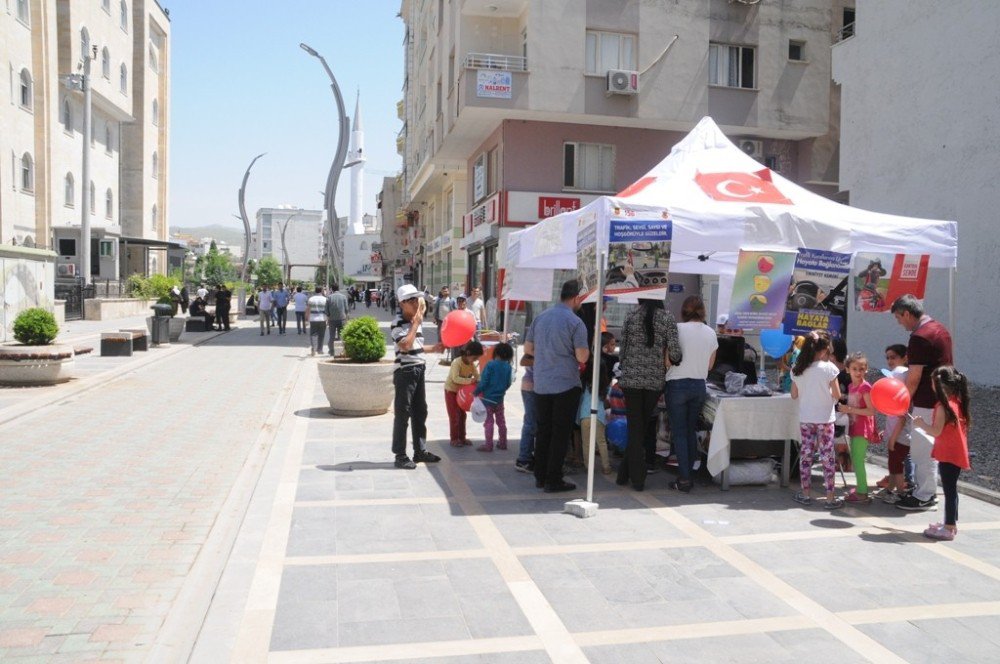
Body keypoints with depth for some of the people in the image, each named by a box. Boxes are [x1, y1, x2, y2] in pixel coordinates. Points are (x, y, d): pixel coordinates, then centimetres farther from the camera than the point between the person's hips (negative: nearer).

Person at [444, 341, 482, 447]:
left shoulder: (472, 364, -7)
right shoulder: (457, 362, -29)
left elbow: (477, 376, -10)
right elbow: (456, 378, -39)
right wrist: (470, 380, -47)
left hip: (462, 391, 7)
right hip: (451, 390, -7)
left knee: (462, 415, 11)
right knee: (454, 416, -3)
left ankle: (462, 437, 21)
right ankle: (454, 439, 7)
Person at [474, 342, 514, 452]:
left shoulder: (490, 365, -16)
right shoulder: (508, 367, -2)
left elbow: (484, 382, -17)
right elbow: (508, 384, 6)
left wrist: (476, 392, -5)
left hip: (488, 397, -5)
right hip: (500, 398, 5)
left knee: (489, 422, 2)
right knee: (501, 421, 16)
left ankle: (488, 445, 4)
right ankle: (502, 443, 25)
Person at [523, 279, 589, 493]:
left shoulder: (540, 317, 5)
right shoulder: (575, 322, -13)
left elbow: (528, 349, 11)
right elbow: (582, 357, -15)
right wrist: (587, 349, 6)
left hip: (541, 384, 5)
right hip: (566, 385, -5)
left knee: (542, 431, 14)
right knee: (560, 433, 3)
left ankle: (540, 477, 20)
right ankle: (553, 480, 6)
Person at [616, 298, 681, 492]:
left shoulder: (631, 315, -1)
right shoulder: (667, 318, -3)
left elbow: (623, 346, 3)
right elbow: (675, 352, -10)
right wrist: (669, 362, 12)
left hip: (631, 379, 0)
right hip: (655, 381, 1)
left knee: (634, 428, 7)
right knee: (643, 427, 14)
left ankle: (637, 478, 7)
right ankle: (625, 473, 18)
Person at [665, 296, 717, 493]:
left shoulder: (678, 329, -12)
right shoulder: (711, 333, 3)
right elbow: (710, 365, 10)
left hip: (678, 385, -4)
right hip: (699, 386, 5)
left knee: (679, 433, 1)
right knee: (691, 432, 15)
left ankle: (684, 479, -2)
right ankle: (688, 473, 20)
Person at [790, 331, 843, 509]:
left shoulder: (797, 369, -1)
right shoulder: (829, 368, -12)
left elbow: (794, 395, 6)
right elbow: (837, 395, -9)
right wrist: (826, 391, 11)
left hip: (805, 419, 3)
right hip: (824, 418, -3)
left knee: (806, 453, 11)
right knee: (827, 456, 3)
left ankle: (805, 494, 16)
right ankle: (830, 498, 7)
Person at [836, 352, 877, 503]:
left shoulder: (865, 387, -15)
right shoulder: (851, 386, 9)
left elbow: (871, 411, -21)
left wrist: (850, 409, -21)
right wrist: (844, 408, 3)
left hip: (863, 429, -9)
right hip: (854, 427, 9)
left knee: (858, 461, -7)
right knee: (854, 460, 16)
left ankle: (862, 493, 0)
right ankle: (860, 488, 27)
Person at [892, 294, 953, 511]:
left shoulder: (919, 337, -19)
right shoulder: (940, 329, 12)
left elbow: (914, 378, -19)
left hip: (926, 402, -10)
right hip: (940, 399, 10)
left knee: (923, 449, -2)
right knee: (927, 448, 17)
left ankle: (924, 497, 6)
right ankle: (924, 490, 25)